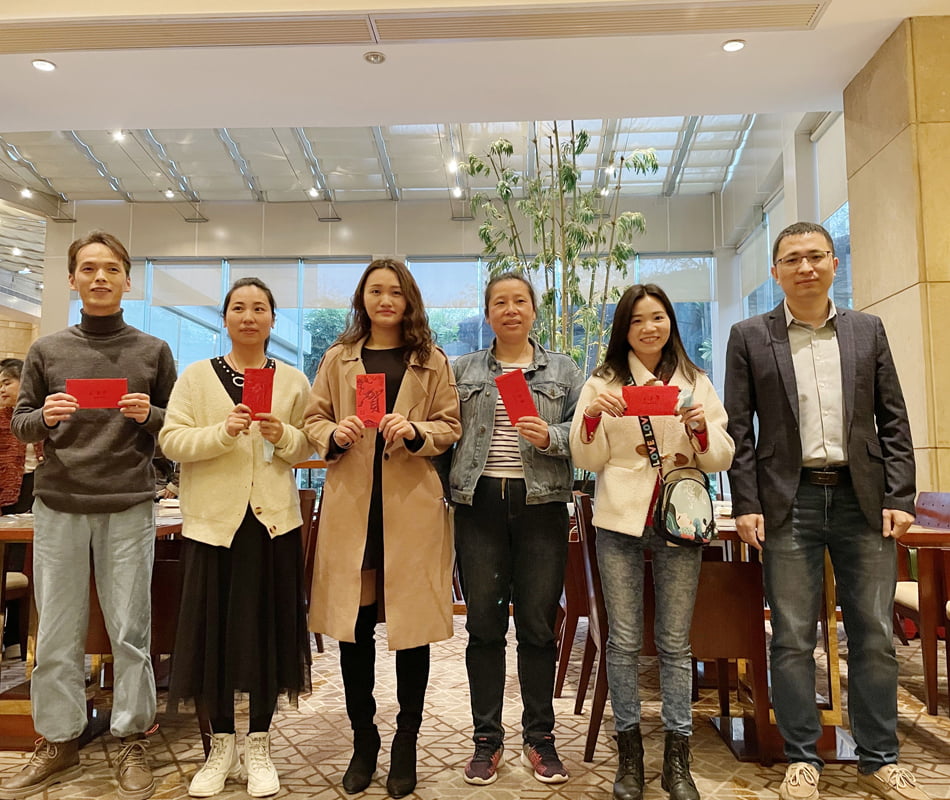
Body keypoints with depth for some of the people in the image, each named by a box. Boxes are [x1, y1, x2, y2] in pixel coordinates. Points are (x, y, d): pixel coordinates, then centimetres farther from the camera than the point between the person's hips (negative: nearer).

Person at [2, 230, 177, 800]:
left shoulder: (154, 352, 5)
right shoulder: (47, 351, 8)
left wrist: (150, 416, -12)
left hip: (130, 507, -1)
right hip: (58, 506, 2)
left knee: (130, 630, 4)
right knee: (57, 633, 8)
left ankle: (133, 742, 18)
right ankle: (59, 747, 24)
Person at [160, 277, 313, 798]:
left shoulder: (293, 381, 9)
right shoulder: (196, 376, 6)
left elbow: (306, 448, 9)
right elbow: (171, 441, -3)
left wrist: (283, 436, -12)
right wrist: (223, 431, -18)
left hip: (273, 519, 1)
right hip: (213, 518, 0)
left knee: (269, 628, 5)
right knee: (213, 629, 4)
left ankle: (259, 746, 21)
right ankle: (221, 746, 22)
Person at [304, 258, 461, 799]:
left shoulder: (433, 362, 7)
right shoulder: (338, 359, 11)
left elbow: (451, 427, 5)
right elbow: (314, 420, 11)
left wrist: (414, 431, -14)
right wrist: (335, 435, -10)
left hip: (413, 507, -1)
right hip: (352, 505, 2)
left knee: (413, 626, 5)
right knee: (354, 625, 7)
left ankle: (406, 743, 23)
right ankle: (364, 739, 26)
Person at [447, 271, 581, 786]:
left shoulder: (563, 371, 11)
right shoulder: (465, 370, 13)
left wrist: (551, 437, -15)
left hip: (541, 505, 0)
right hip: (479, 502, 1)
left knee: (538, 624, 5)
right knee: (484, 623, 5)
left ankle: (539, 738, 21)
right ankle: (487, 739, 19)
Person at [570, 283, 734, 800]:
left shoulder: (695, 384, 10)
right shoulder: (604, 383, 7)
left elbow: (721, 460, 7)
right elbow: (588, 461, 3)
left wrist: (702, 426, -12)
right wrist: (592, 414, -14)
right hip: (620, 521, 0)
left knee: (675, 642, 7)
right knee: (624, 639, 5)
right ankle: (629, 755, 19)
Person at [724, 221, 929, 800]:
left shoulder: (868, 331, 10)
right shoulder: (750, 337, 4)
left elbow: (893, 420, 8)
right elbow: (739, 428, 1)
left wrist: (899, 498, 0)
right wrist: (747, 505, -6)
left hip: (862, 498, 2)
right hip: (790, 502, -2)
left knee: (875, 636, 8)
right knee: (793, 638, 4)